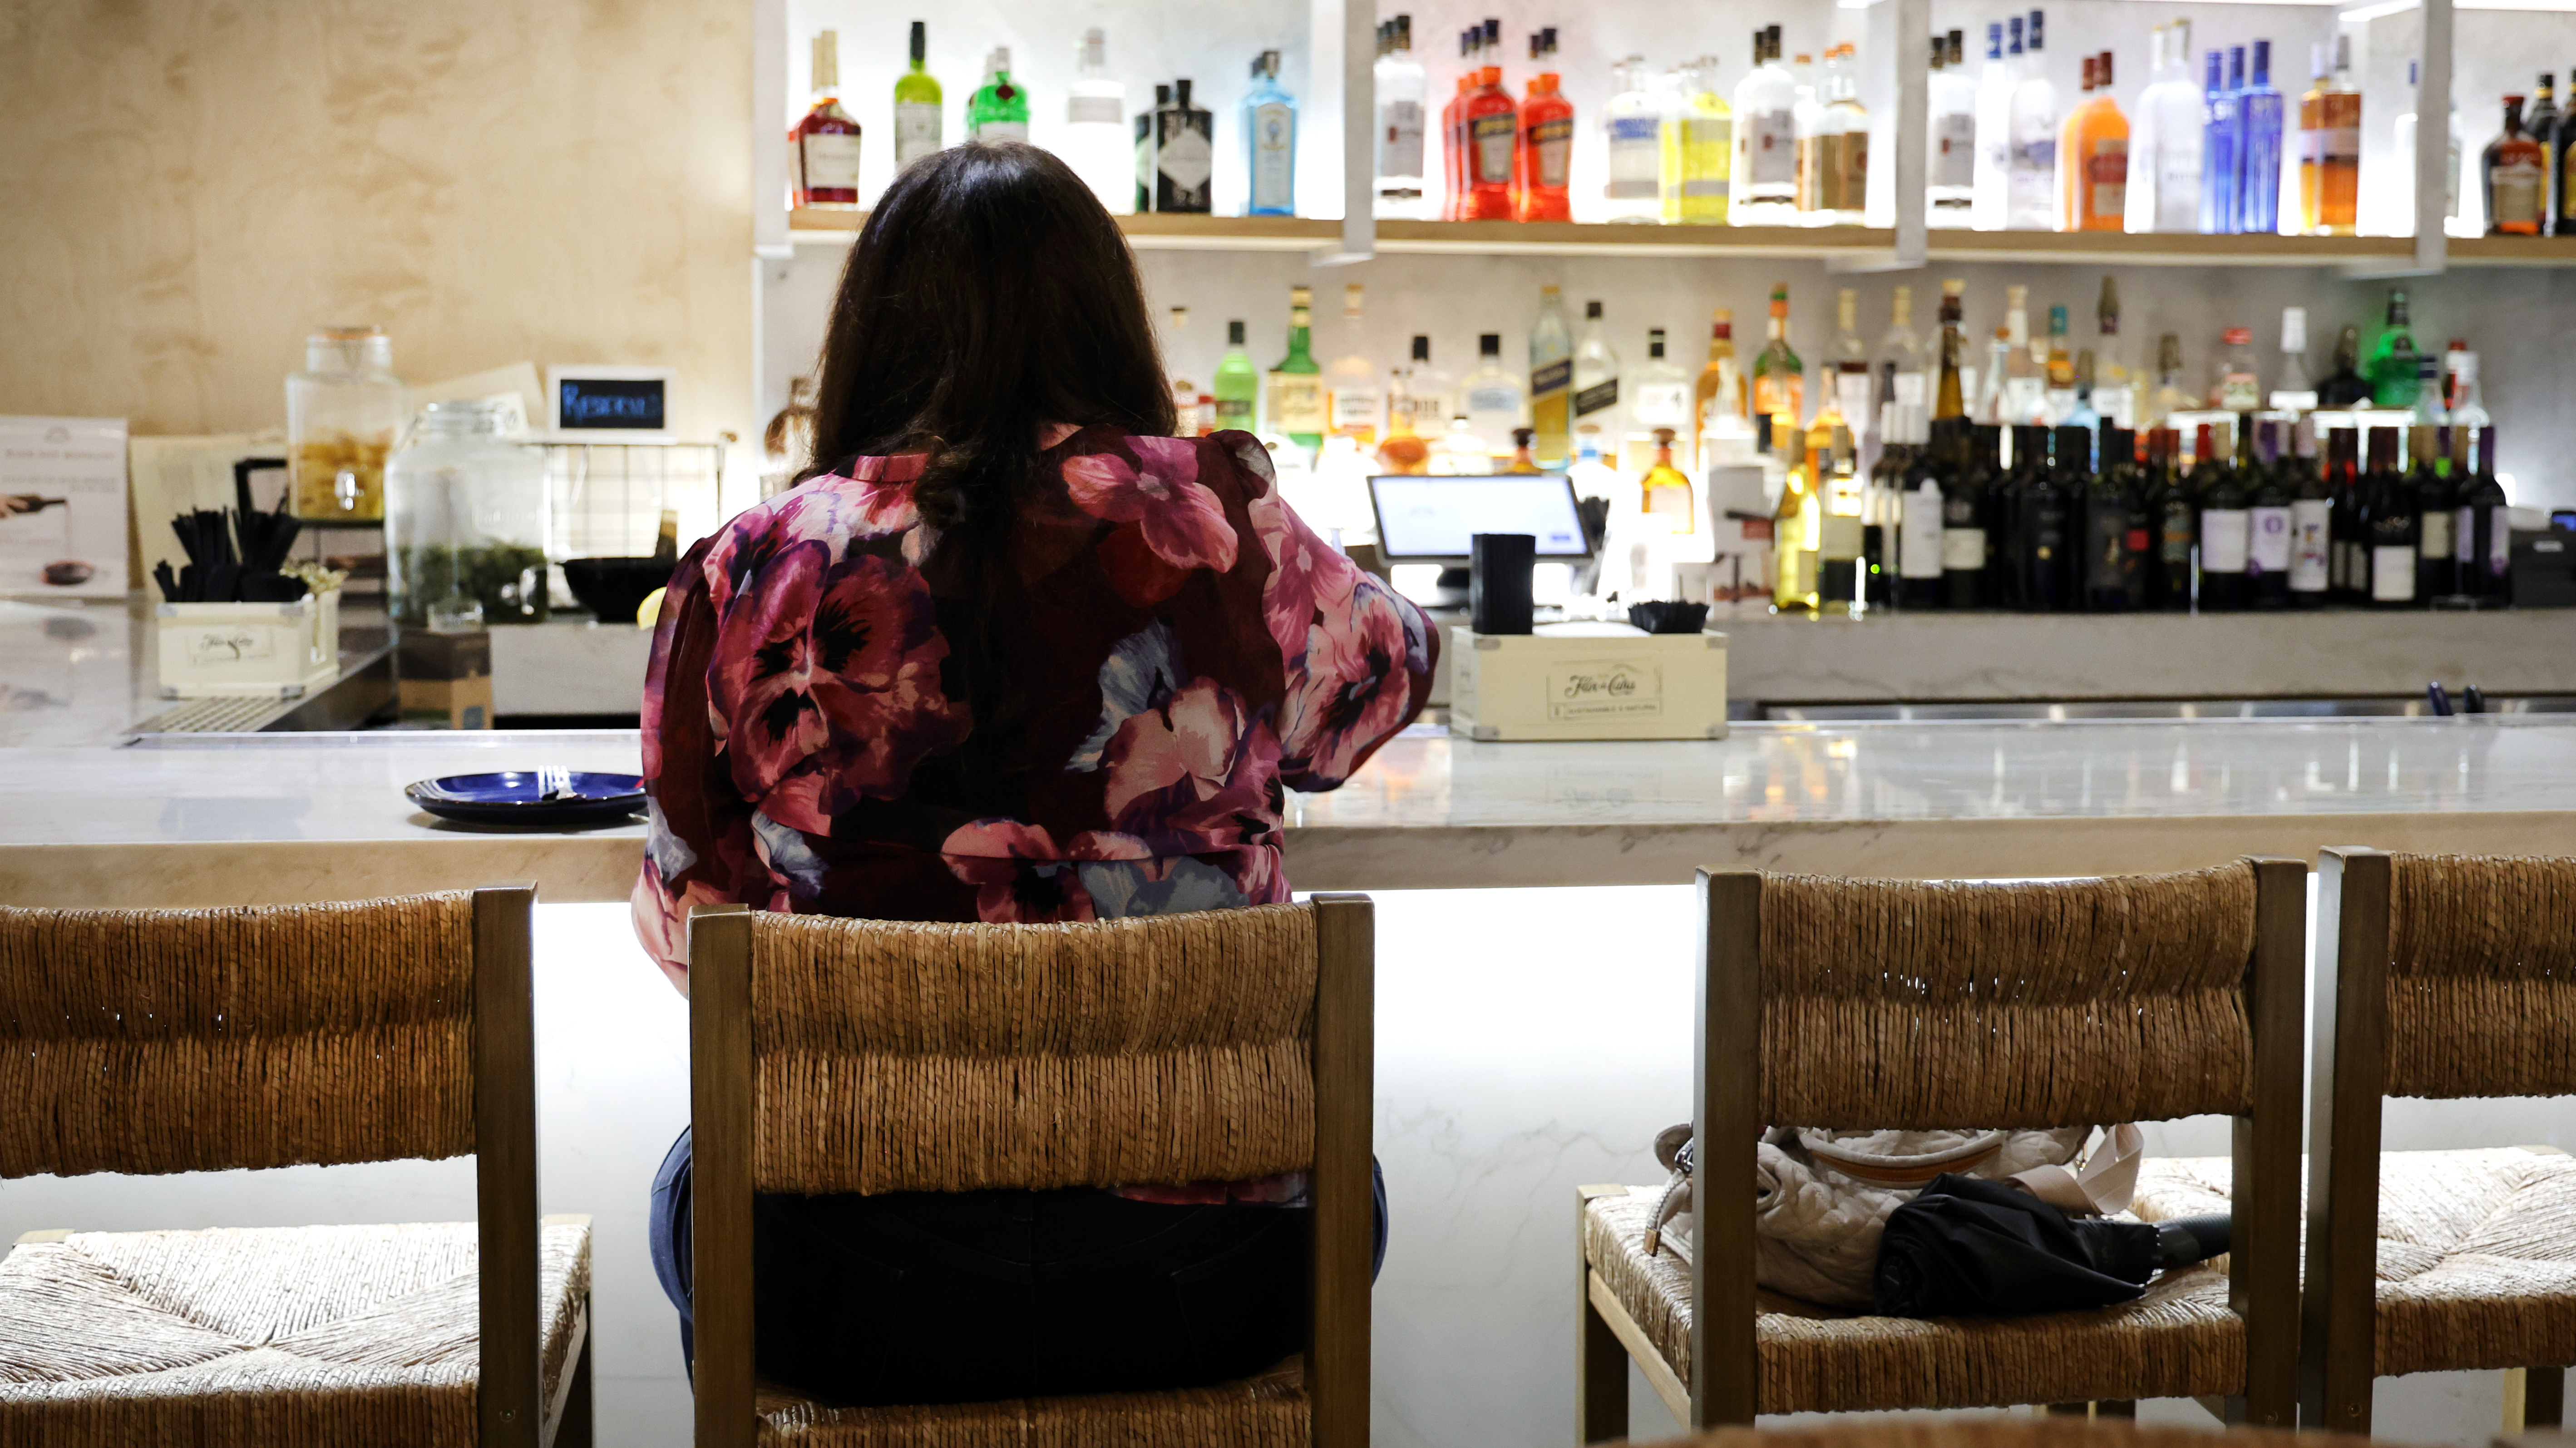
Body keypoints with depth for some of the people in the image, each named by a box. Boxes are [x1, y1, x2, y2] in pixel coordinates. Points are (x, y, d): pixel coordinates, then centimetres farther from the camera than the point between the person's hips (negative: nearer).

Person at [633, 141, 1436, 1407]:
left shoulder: (746, 575, -9)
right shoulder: (1220, 532, -10)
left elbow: (689, 922, 4)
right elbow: (1384, 673, 13)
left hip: (841, 1303, 1)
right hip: (1193, 1294, 0)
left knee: (695, 1181, 36)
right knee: (1338, 1180, 36)